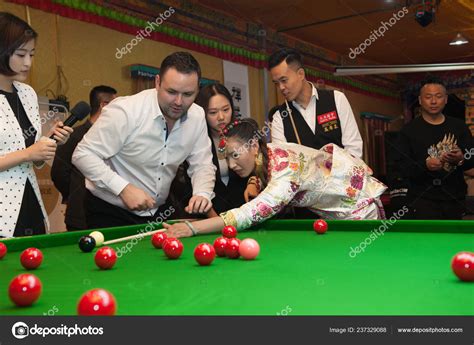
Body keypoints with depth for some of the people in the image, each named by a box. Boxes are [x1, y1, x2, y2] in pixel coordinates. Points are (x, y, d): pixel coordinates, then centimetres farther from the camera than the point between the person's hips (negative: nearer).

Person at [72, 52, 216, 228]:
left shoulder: (197, 117, -7)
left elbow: (202, 165, 0)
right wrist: (124, 188, -29)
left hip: (158, 212, 5)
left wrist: (203, 193, -21)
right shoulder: (125, 111, -23)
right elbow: (83, 155, -20)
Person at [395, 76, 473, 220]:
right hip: (423, 199, -4)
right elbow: (402, 165, -6)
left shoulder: (459, 126, 10)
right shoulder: (409, 130, 0)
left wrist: (461, 159, -13)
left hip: (455, 197, 4)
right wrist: (425, 165, -24)